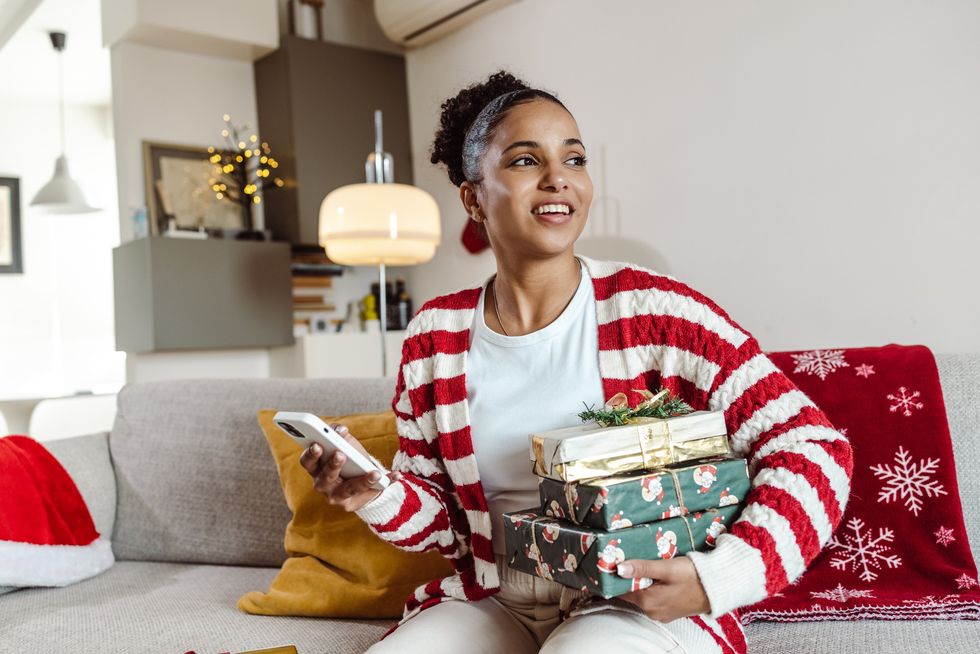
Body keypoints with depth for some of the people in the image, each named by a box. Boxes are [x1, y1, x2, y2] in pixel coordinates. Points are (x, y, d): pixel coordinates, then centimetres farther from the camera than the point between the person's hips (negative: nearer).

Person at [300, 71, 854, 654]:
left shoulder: (652, 310, -11)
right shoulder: (434, 336, 0)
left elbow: (815, 447, -11)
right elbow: (443, 516, 9)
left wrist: (722, 578, -23)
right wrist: (379, 496, -13)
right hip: (492, 607, 3)